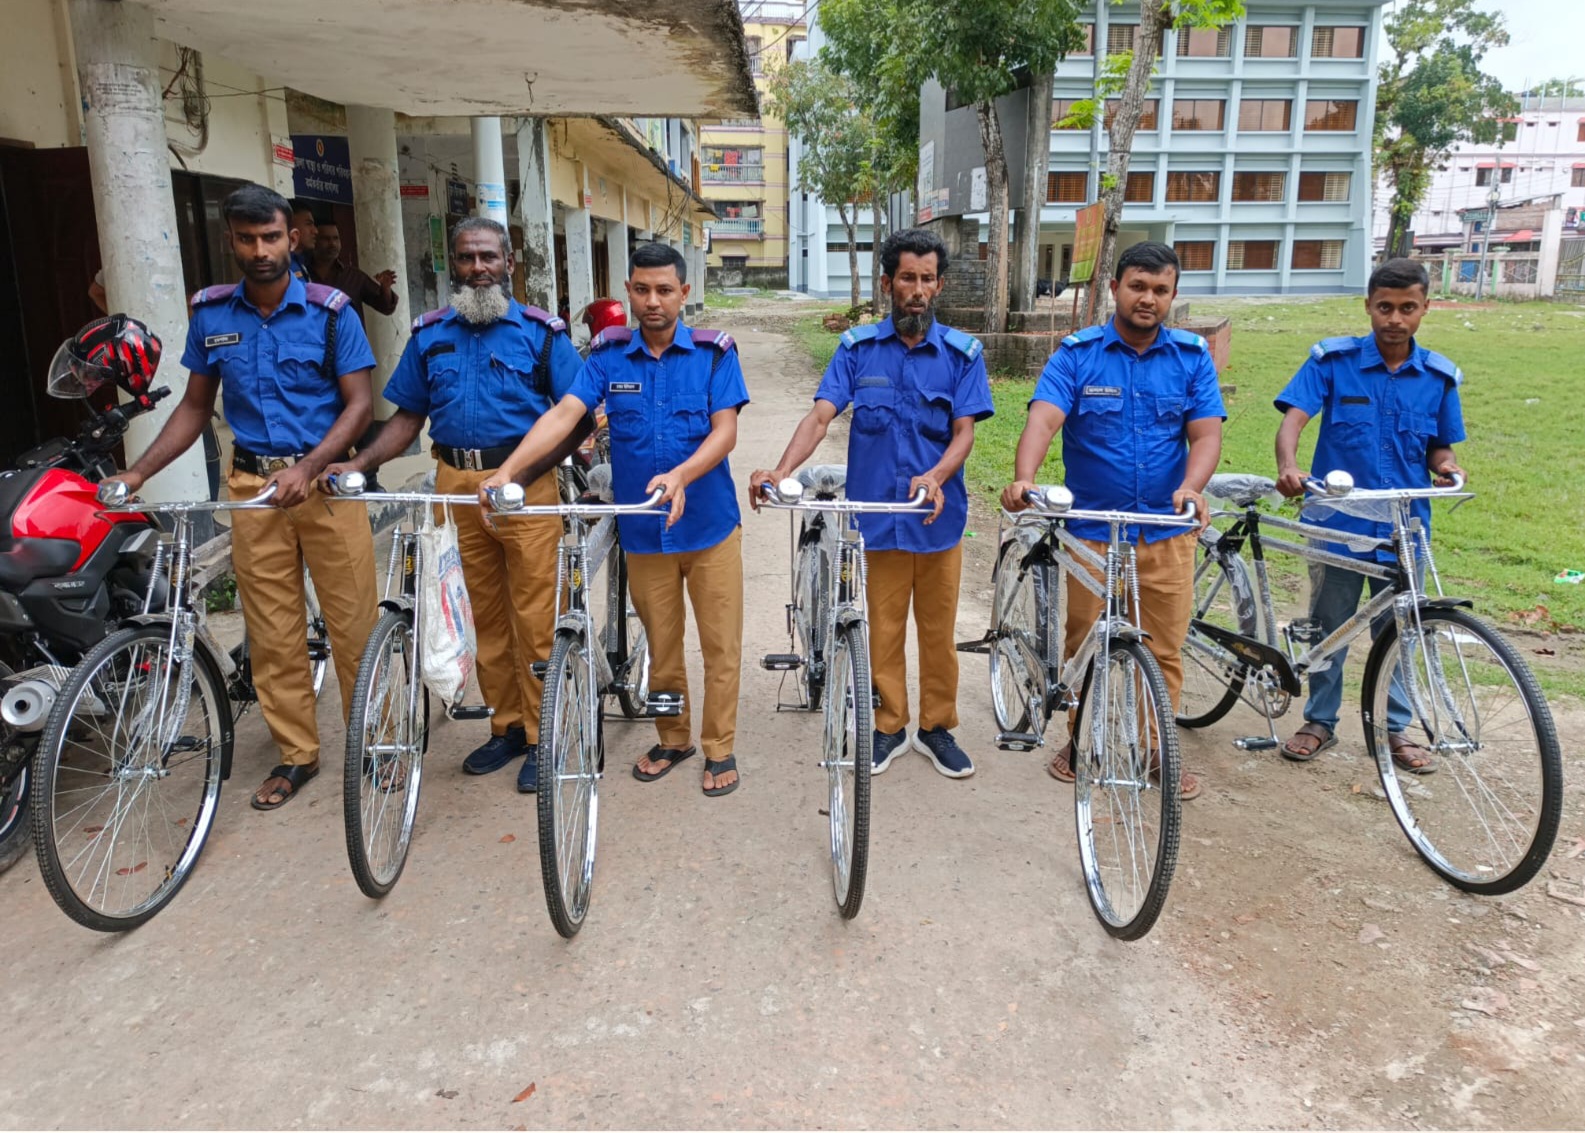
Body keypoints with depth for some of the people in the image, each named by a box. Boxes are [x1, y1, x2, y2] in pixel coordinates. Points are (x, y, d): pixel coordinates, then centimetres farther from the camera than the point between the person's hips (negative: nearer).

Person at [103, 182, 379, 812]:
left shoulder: (329, 309, -4)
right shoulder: (210, 313, 6)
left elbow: (358, 403, -6)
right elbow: (195, 406, 13)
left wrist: (308, 467, -19)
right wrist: (136, 472, 3)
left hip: (326, 479, -3)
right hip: (252, 486, 3)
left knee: (353, 621, 0)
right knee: (272, 631, 7)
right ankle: (296, 753, 20)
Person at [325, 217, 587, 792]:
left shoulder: (541, 331, 2)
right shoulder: (430, 333, 13)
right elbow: (408, 416, 14)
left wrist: (523, 471, -17)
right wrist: (358, 463, 1)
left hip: (525, 485, -4)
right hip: (456, 485, 4)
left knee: (534, 617, -2)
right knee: (484, 616, 11)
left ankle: (542, 736, 10)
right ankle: (507, 726, 24)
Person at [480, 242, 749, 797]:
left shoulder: (713, 352, -3)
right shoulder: (609, 355, 1)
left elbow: (725, 430, -12)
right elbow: (564, 413, -11)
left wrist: (681, 475, -31)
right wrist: (506, 470, -25)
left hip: (710, 524, -1)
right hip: (643, 529, 2)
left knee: (720, 643, 6)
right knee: (660, 644, 14)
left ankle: (719, 747, 22)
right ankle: (673, 738, 33)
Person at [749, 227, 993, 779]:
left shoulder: (962, 352, 0)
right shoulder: (858, 347, 0)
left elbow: (963, 431, -5)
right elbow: (821, 416, -10)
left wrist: (936, 476, -26)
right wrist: (781, 470, -27)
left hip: (938, 517, 0)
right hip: (876, 515, 0)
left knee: (938, 628, 11)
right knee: (884, 628, 10)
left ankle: (937, 727, 28)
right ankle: (889, 726, 27)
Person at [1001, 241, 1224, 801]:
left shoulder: (1193, 357, 4)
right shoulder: (1077, 354, -3)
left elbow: (1206, 432, -4)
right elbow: (1043, 419, -17)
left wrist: (1191, 486, -24)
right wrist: (1023, 479, -36)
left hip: (1168, 531, 2)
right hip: (1092, 530, -1)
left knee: (1164, 649, 7)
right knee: (1084, 644, 9)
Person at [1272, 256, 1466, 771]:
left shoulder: (1439, 375, 3)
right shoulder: (1333, 360, -6)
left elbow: (1439, 447, 12)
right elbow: (1293, 419, -17)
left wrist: (1446, 468, -12)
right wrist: (1288, 467, -36)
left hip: (1404, 529, 2)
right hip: (1338, 522, -2)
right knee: (1328, 627, 10)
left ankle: (1393, 728, 29)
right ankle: (1320, 721, 27)